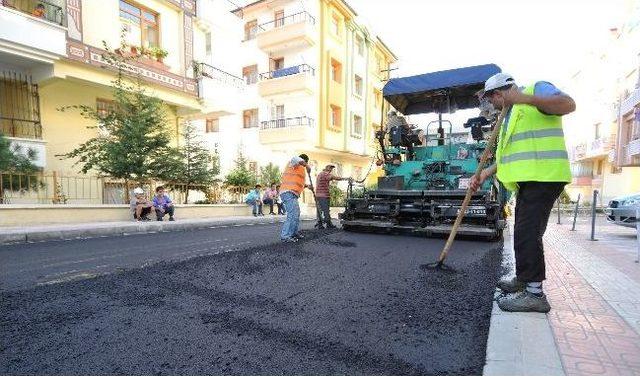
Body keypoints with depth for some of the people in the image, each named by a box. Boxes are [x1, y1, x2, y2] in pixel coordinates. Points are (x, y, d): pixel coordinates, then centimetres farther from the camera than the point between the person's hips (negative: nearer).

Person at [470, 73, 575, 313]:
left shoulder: (537, 89, 1)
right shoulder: (511, 115, 25)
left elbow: (568, 104, -18)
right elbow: (510, 154, 25)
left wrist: (526, 98, -28)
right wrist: (485, 174, 15)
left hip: (543, 176, -10)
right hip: (528, 179, 10)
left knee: (527, 232, -13)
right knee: (524, 231, 15)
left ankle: (534, 293, -7)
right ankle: (523, 280, 28)